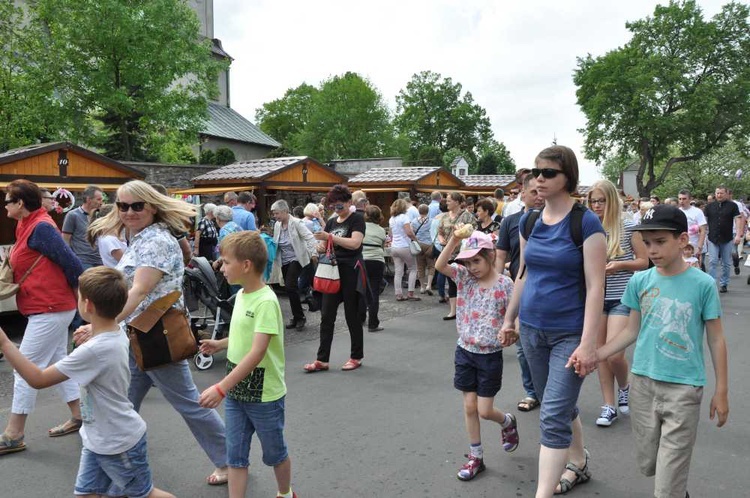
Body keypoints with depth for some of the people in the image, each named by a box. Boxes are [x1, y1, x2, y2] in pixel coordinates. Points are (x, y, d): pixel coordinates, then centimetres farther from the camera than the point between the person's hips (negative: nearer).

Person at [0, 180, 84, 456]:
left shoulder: (40, 227, -18)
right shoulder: (28, 226, 11)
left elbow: (72, 263, -20)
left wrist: (76, 292, -7)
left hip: (49, 311, -10)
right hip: (52, 308, 10)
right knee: (57, 363, 17)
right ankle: (78, 417, 28)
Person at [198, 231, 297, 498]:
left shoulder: (266, 301, -24)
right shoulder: (241, 295, 2)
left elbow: (257, 352, -31)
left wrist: (221, 388, -34)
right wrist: (219, 344, 5)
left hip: (264, 394, -7)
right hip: (236, 390, 7)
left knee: (274, 453, 16)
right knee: (235, 455, 12)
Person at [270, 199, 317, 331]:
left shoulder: (296, 223, -12)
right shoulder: (277, 225, 6)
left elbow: (309, 237, -17)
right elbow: (275, 242, 18)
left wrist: (313, 253, -28)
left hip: (296, 259, -7)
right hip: (284, 261, 7)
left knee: (290, 286, -17)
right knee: (290, 288, 9)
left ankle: (299, 317, -4)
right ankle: (296, 317, 21)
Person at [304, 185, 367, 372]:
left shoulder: (357, 219, -6)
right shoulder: (331, 222, 12)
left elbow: (355, 243, -21)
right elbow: (325, 246, 17)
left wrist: (330, 237, -27)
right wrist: (321, 247, -7)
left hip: (351, 271, -6)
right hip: (333, 271, 6)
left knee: (352, 317, 4)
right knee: (326, 317, 3)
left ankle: (357, 357, 19)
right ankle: (322, 360, 9)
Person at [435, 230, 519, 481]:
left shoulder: (504, 284, -12)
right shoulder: (465, 276, -3)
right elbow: (440, 265, -16)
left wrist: (511, 333, -28)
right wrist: (454, 239, -24)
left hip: (490, 355, -3)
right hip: (465, 351, 4)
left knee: (484, 411, 3)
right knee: (469, 407, 9)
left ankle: (508, 422, 39)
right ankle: (476, 457, 25)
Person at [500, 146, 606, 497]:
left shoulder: (586, 223, -13)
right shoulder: (529, 221, 4)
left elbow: (595, 287, -16)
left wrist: (588, 343, -20)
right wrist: (509, 317, 16)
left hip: (569, 333, -6)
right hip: (531, 330, 6)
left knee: (553, 417, -7)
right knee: (560, 406, 21)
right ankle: (579, 464, 44)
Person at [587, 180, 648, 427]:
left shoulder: (628, 227, -4)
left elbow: (644, 261, 1)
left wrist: (619, 265, -15)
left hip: (621, 298, -3)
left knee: (614, 353, -10)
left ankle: (624, 387, 22)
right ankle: (609, 406, 19)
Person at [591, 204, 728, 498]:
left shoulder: (703, 284, -9)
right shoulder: (639, 281, -1)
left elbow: (716, 340, -3)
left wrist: (721, 391, -1)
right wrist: (594, 355, -4)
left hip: (683, 388, -3)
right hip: (643, 382, 4)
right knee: (648, 463, 17)